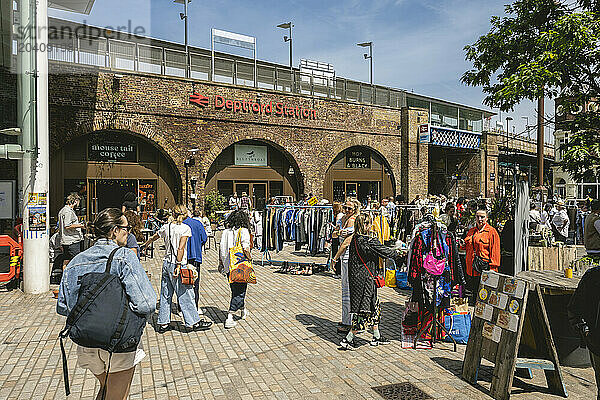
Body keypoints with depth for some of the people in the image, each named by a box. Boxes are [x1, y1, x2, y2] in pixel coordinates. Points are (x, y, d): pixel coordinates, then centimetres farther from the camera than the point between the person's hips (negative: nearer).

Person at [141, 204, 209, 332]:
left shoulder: (166, 227, 6)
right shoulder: (185, 228, -11)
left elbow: (153, 237, 24)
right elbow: (180, 248, -19)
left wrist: (145, 245, 45)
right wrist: (178, 266, -17)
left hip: (166, 263, 6)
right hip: (177, 264, -6)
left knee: (165, 294, 14)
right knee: (185, 295, 1)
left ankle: (163, 323, 21)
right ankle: (195, 322, 10)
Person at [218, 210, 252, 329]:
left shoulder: (226, 232, 5)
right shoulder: (243, 231, -12)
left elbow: (221, 249, 9)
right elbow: (246, 248, -23)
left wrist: (221, 263, 18)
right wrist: (249, 258, -5)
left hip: (228, 266, 6)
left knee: (236, 290, 21)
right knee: (240, 291, 3)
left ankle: (243, 310, 40)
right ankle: (229, 318, -3)